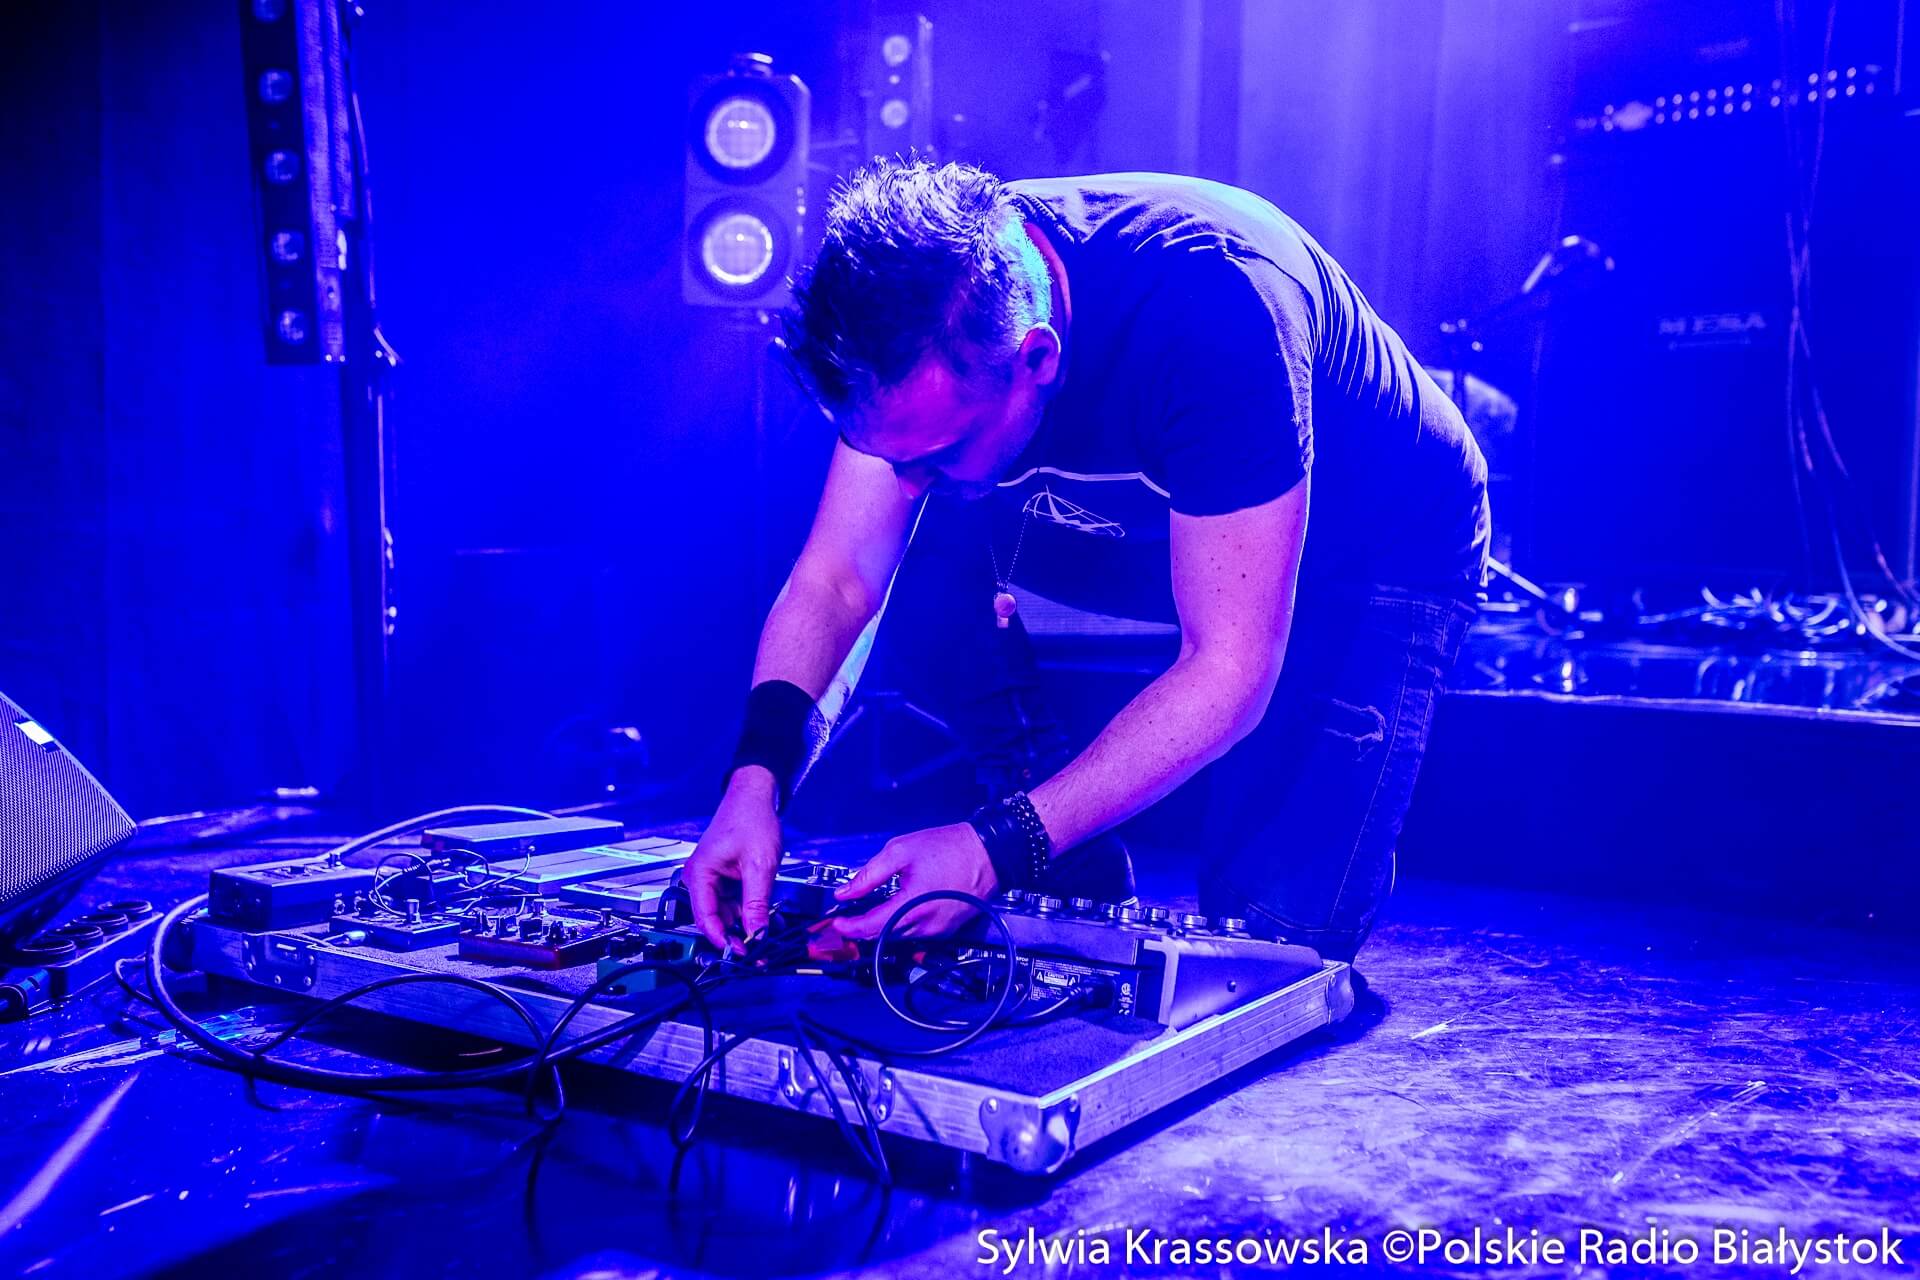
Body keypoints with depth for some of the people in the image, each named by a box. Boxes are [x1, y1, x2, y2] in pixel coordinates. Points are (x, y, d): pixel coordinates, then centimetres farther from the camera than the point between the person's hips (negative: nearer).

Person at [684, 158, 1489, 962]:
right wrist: (757, 776, -32)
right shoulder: (923, 303, -21)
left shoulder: (1211, 312, -39)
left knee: (1270, 934, -23)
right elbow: (837, 576, -17)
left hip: (1378, 547, -5)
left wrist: (1003, 849, -44)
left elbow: (1231, 670, -39)